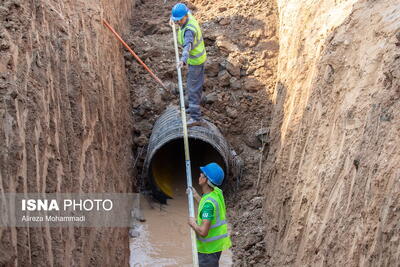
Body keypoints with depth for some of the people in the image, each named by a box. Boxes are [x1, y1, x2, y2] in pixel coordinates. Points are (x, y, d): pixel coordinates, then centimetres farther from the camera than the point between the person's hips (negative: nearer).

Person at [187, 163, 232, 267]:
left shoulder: (209, 202, -29)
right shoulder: (217, 192, -3)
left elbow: (203, 232, -33)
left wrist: (193, 224, -14)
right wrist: (196, 196, 17)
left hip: (209, 248, -9)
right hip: (217, 243, 9)